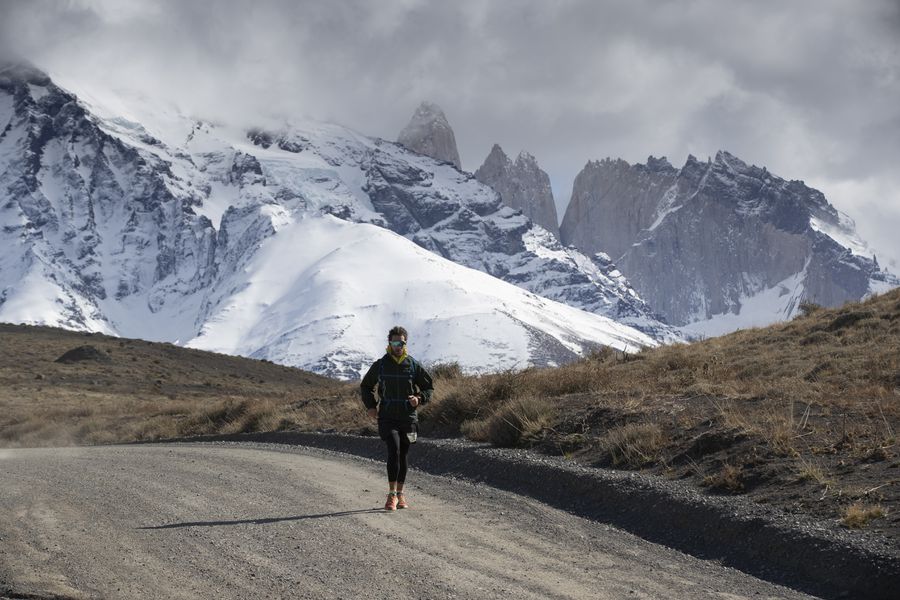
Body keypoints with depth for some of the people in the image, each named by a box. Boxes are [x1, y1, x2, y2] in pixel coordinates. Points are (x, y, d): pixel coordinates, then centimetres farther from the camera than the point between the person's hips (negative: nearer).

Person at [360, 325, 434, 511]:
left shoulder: (413, 366, 3)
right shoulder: (380, 365, 2)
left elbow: (428, 387, 11)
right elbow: (366, 386, 17)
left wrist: (419, 398, -9)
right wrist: (370, 406, 3)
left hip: (408, 418, 2)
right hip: (387, 417, -2)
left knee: (402, 455, 9)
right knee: (394, 450, -20)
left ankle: (400, 494, 21)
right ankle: (392, 494, -21)